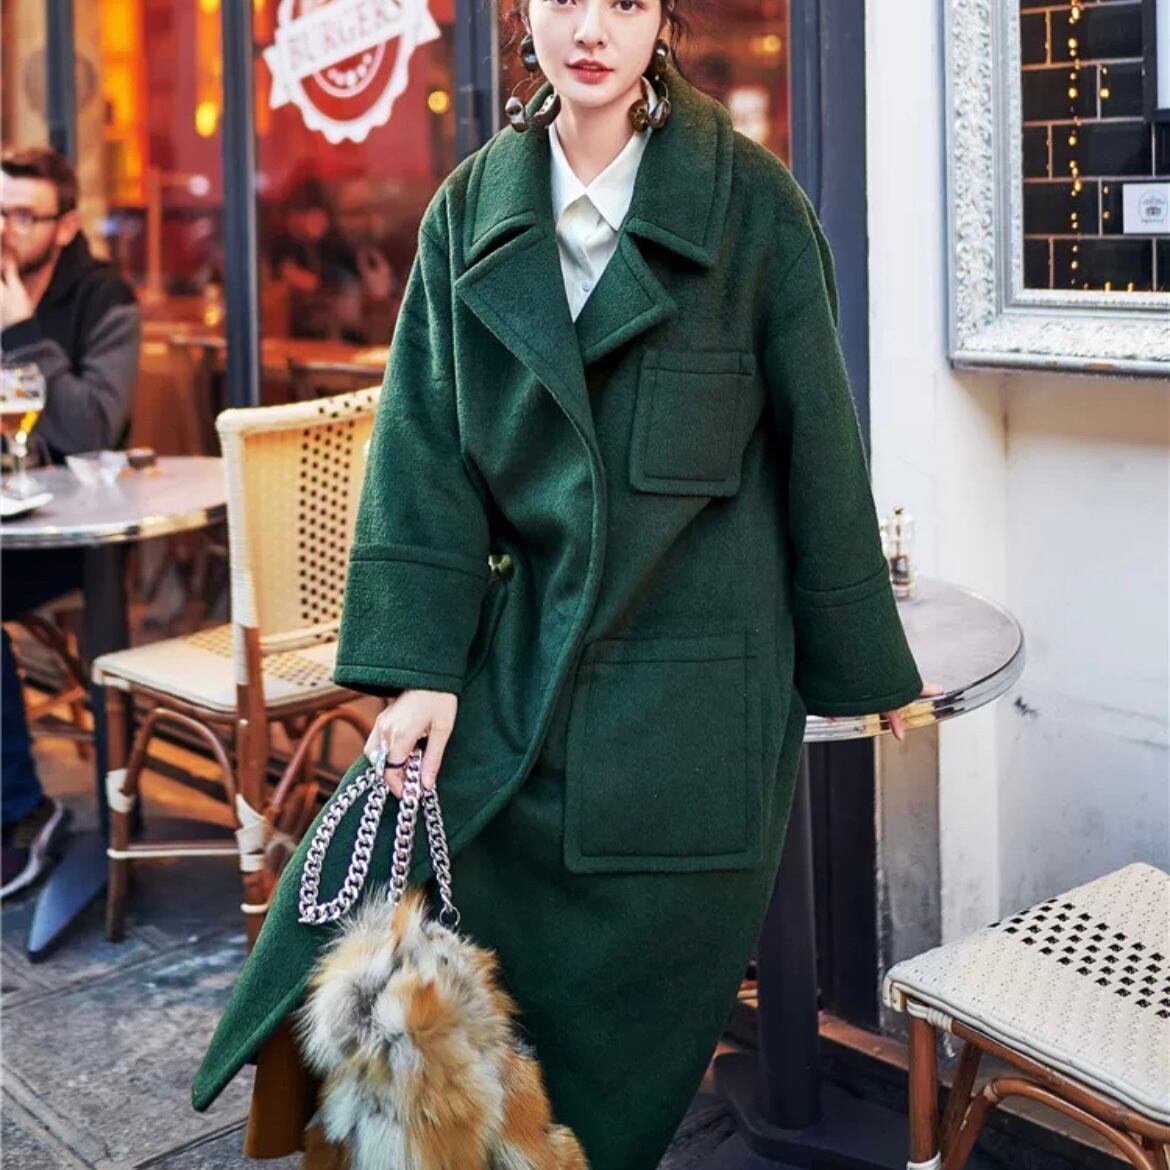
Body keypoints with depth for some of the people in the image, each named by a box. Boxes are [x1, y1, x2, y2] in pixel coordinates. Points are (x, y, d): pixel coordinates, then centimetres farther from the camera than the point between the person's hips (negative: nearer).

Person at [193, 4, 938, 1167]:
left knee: (633, 1005, 6)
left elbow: (817, 443, 0)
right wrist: (419, 664, -8)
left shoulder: (750, 201, -3)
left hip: (691, 680, -2)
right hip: (512, 664, 3)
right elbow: (425, 451, 1)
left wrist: (861, 659, 5)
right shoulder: (472, 210, 5)